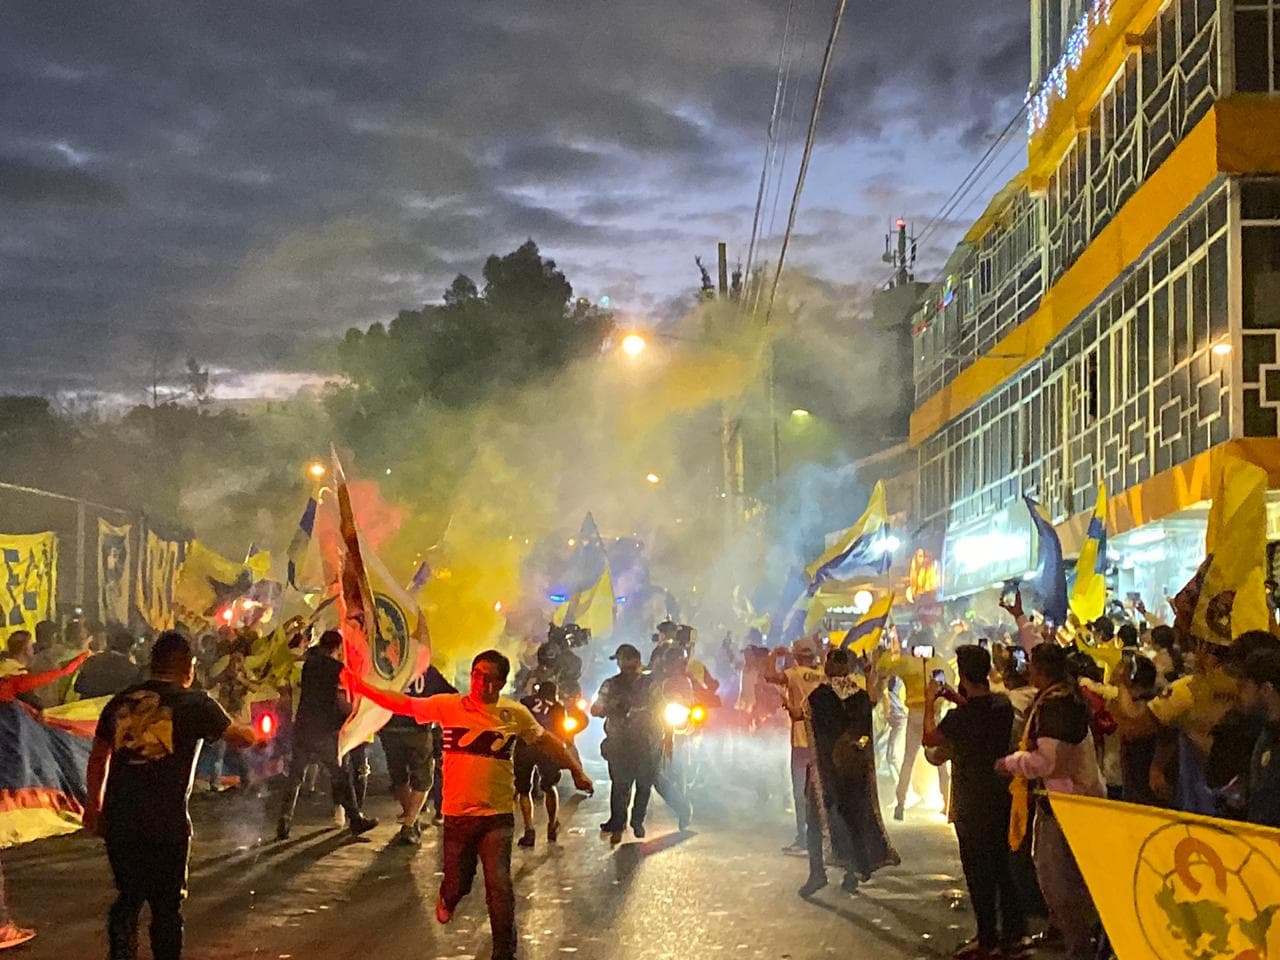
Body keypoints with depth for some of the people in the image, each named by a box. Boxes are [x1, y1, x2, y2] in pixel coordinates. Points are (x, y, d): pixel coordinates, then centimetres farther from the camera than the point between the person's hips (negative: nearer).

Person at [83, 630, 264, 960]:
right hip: (165, 822, -4)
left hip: (118, 819, 4)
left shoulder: (120, 702, 8)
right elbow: (242, 737, 3)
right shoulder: (193, 703, -5)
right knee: (166, 903, 9)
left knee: (129, 896, 19)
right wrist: (257, 734, 25)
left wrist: (94, 803, 29)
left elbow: (98, 758, 17)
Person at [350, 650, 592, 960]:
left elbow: (545, 741, 13)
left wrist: (576, 770, 12)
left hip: (498, 815, -1)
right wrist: (362, 688, -15)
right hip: (457, 814, 1)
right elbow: (404, 704, -5)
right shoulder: (449, 705, -3)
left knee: (499, 885, -11)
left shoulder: (515, 713, 0)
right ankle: (447, 899, 51)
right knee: (458, 881, 13)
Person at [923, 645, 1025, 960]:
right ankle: (1013, 933, 25)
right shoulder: (1003, 704, -5)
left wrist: (929, 702, 3)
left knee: (978, 872, 5)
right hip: (1000, 795, 7)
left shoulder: (961, 717, -26)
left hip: (972, 803, -7)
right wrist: (956, 698, 19)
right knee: (1002, 866, 18)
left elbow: (930, 737, -8)